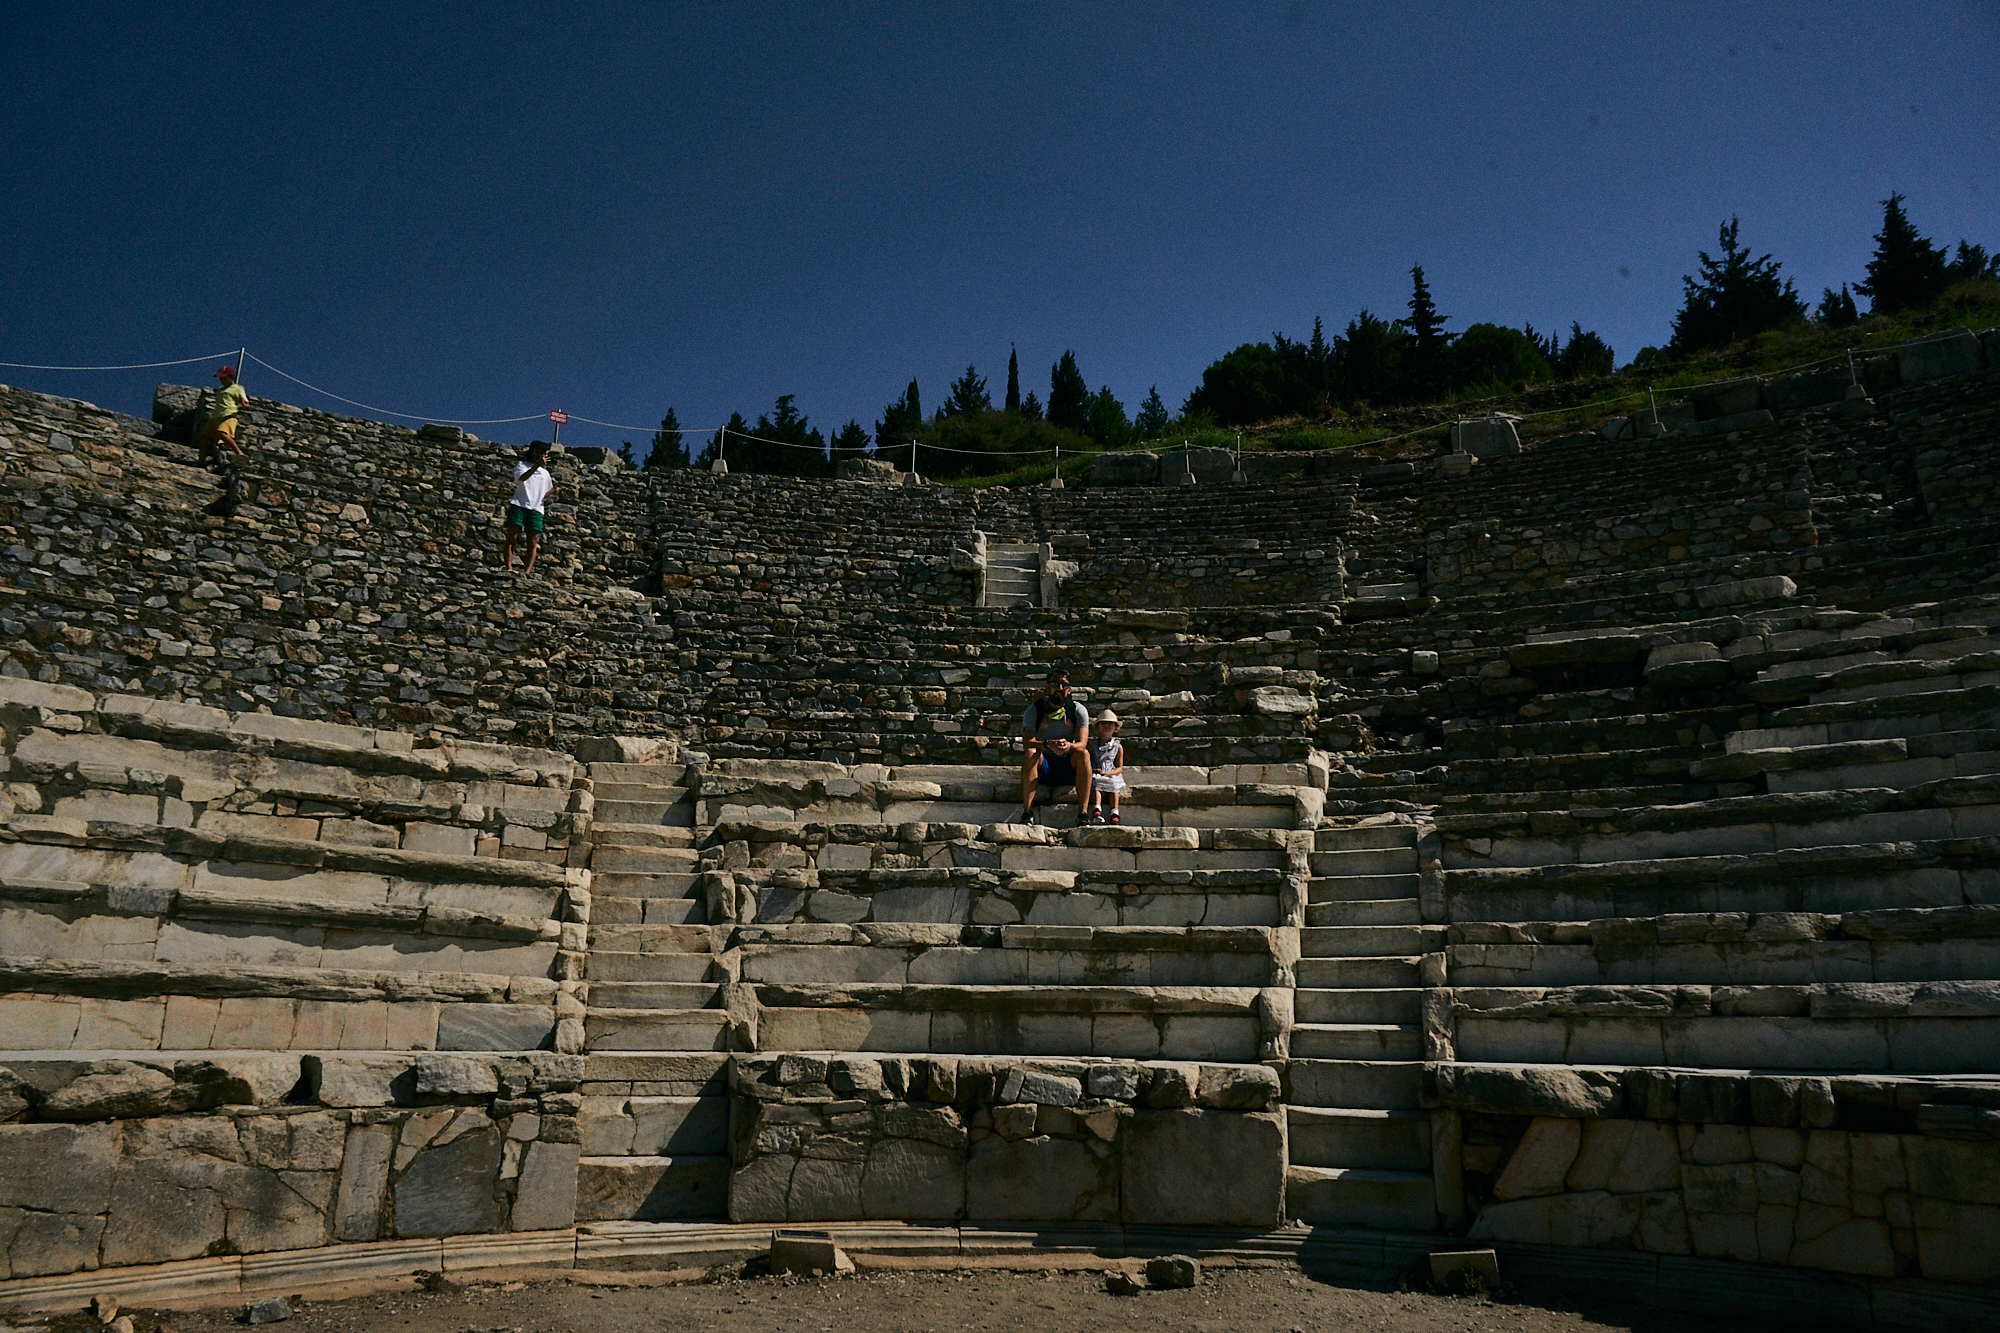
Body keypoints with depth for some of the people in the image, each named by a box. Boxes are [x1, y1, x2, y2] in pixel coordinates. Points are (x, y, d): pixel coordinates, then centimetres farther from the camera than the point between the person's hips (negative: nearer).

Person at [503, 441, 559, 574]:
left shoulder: (545, 473, 25)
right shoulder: (522, 464, 13)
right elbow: (522, 477, -12)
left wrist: (552, 490, 2)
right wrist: (537, 465, -23)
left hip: (536, 508, 3)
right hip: (519, 504, -3)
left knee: (533, 542, -9)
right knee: (511, 536, -12)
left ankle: (527, 571, -13)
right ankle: (508, 568, -14)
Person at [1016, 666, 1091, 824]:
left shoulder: (1078, 710, 1)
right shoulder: (1034, 710, -2)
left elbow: (1081, 743, -13)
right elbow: (1026, 743, -16)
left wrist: (1068, 746, -38)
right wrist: (1048, 744, -37)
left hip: (1068, 766, 1)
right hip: (1042, 768, -1)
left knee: (1083, 753, -29)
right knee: (1031, 753, -31)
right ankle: (1027, 813, -39)